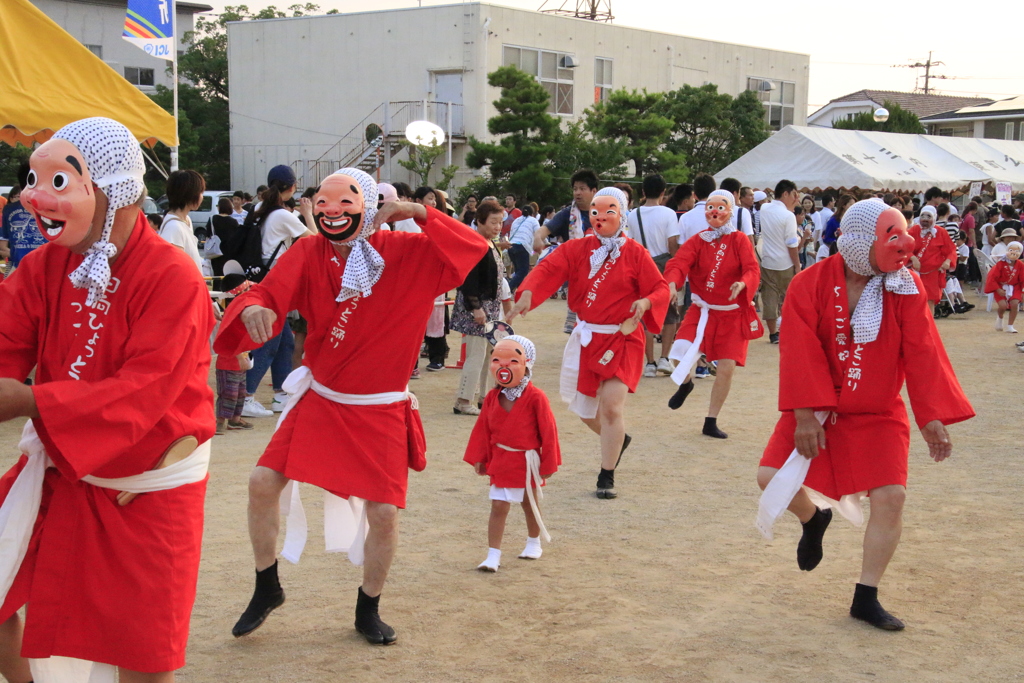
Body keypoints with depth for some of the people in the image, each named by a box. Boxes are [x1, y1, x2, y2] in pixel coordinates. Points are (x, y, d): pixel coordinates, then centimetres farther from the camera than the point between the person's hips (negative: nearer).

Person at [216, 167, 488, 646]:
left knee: (383, 513, -3)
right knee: (263, 483, -6)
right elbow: (272, 292, -20)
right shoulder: (308, 255, -7)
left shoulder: (406, 253, -12)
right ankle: (267, 589, 19)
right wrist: (253, 308, -44)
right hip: (318, 401, 2)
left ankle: (368, 611, 23)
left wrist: (421, 214, -30)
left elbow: (475, 251, -19)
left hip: (381, 413, -2)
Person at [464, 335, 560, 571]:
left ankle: (533, 543, 40)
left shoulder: (535, 398, -16)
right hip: (501, 461, 2)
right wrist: (479, 459, 5)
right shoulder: (493, 397, -3)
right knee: (498, 506, -4)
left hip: (527, 461, -2)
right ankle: (493, 556, -3)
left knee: (530, 504, 18)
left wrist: (547, 464, -9)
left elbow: (548, 432, -11)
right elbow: (483, 428, 6)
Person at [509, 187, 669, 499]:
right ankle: (618, 440, 43)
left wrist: (646, 302, -26)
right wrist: (527, 293, -30)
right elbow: (548, 269, -12)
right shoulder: (576, 249, 0)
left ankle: (607, 477, 5)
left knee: (611, 406, -12)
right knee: (584, 408, 11)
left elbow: (660, 289, -4)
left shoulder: (635, 254, -4)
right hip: (586, 338, 4)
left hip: (622, 339, -3)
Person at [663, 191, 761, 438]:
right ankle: (686, 382, 17)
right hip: (702, 310, 1)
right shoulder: (698, 241, -1)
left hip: (732, 313, -1)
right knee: (682, 350, -20)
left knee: (727, 367, -5)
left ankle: (711, 422, 12)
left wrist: (742, 283, -40)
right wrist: (672, 283, -38)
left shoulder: (740, 240, -5)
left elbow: (752, 269, -16)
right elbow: (679, 262, -17)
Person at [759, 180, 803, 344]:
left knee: (769, 298, 7)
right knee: (787, 299, 12)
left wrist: (793, 204, 15)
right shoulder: (788, 216, -17)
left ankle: (773, 333, 10)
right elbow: (792, 245, -15)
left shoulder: (764, 209, 1)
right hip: (785, 264, -4)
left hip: (766, 262, 4)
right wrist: (797, 266, -8)